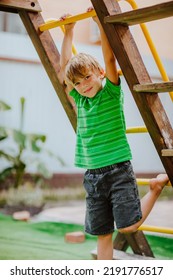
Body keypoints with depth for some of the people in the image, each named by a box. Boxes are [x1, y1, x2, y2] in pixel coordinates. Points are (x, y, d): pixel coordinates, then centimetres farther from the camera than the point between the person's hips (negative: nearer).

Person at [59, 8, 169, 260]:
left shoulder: (112, 92, -4)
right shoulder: (79, 100, 8)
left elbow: (109, 58, -16)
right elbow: (65, 64, 13)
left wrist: (100, 23, -18)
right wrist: (68, 31, 14)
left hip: (118, 169, -5)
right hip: (92, 175, 5)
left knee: (128, 225, -5)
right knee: (102, 233, 7)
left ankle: (158, 185, 17)